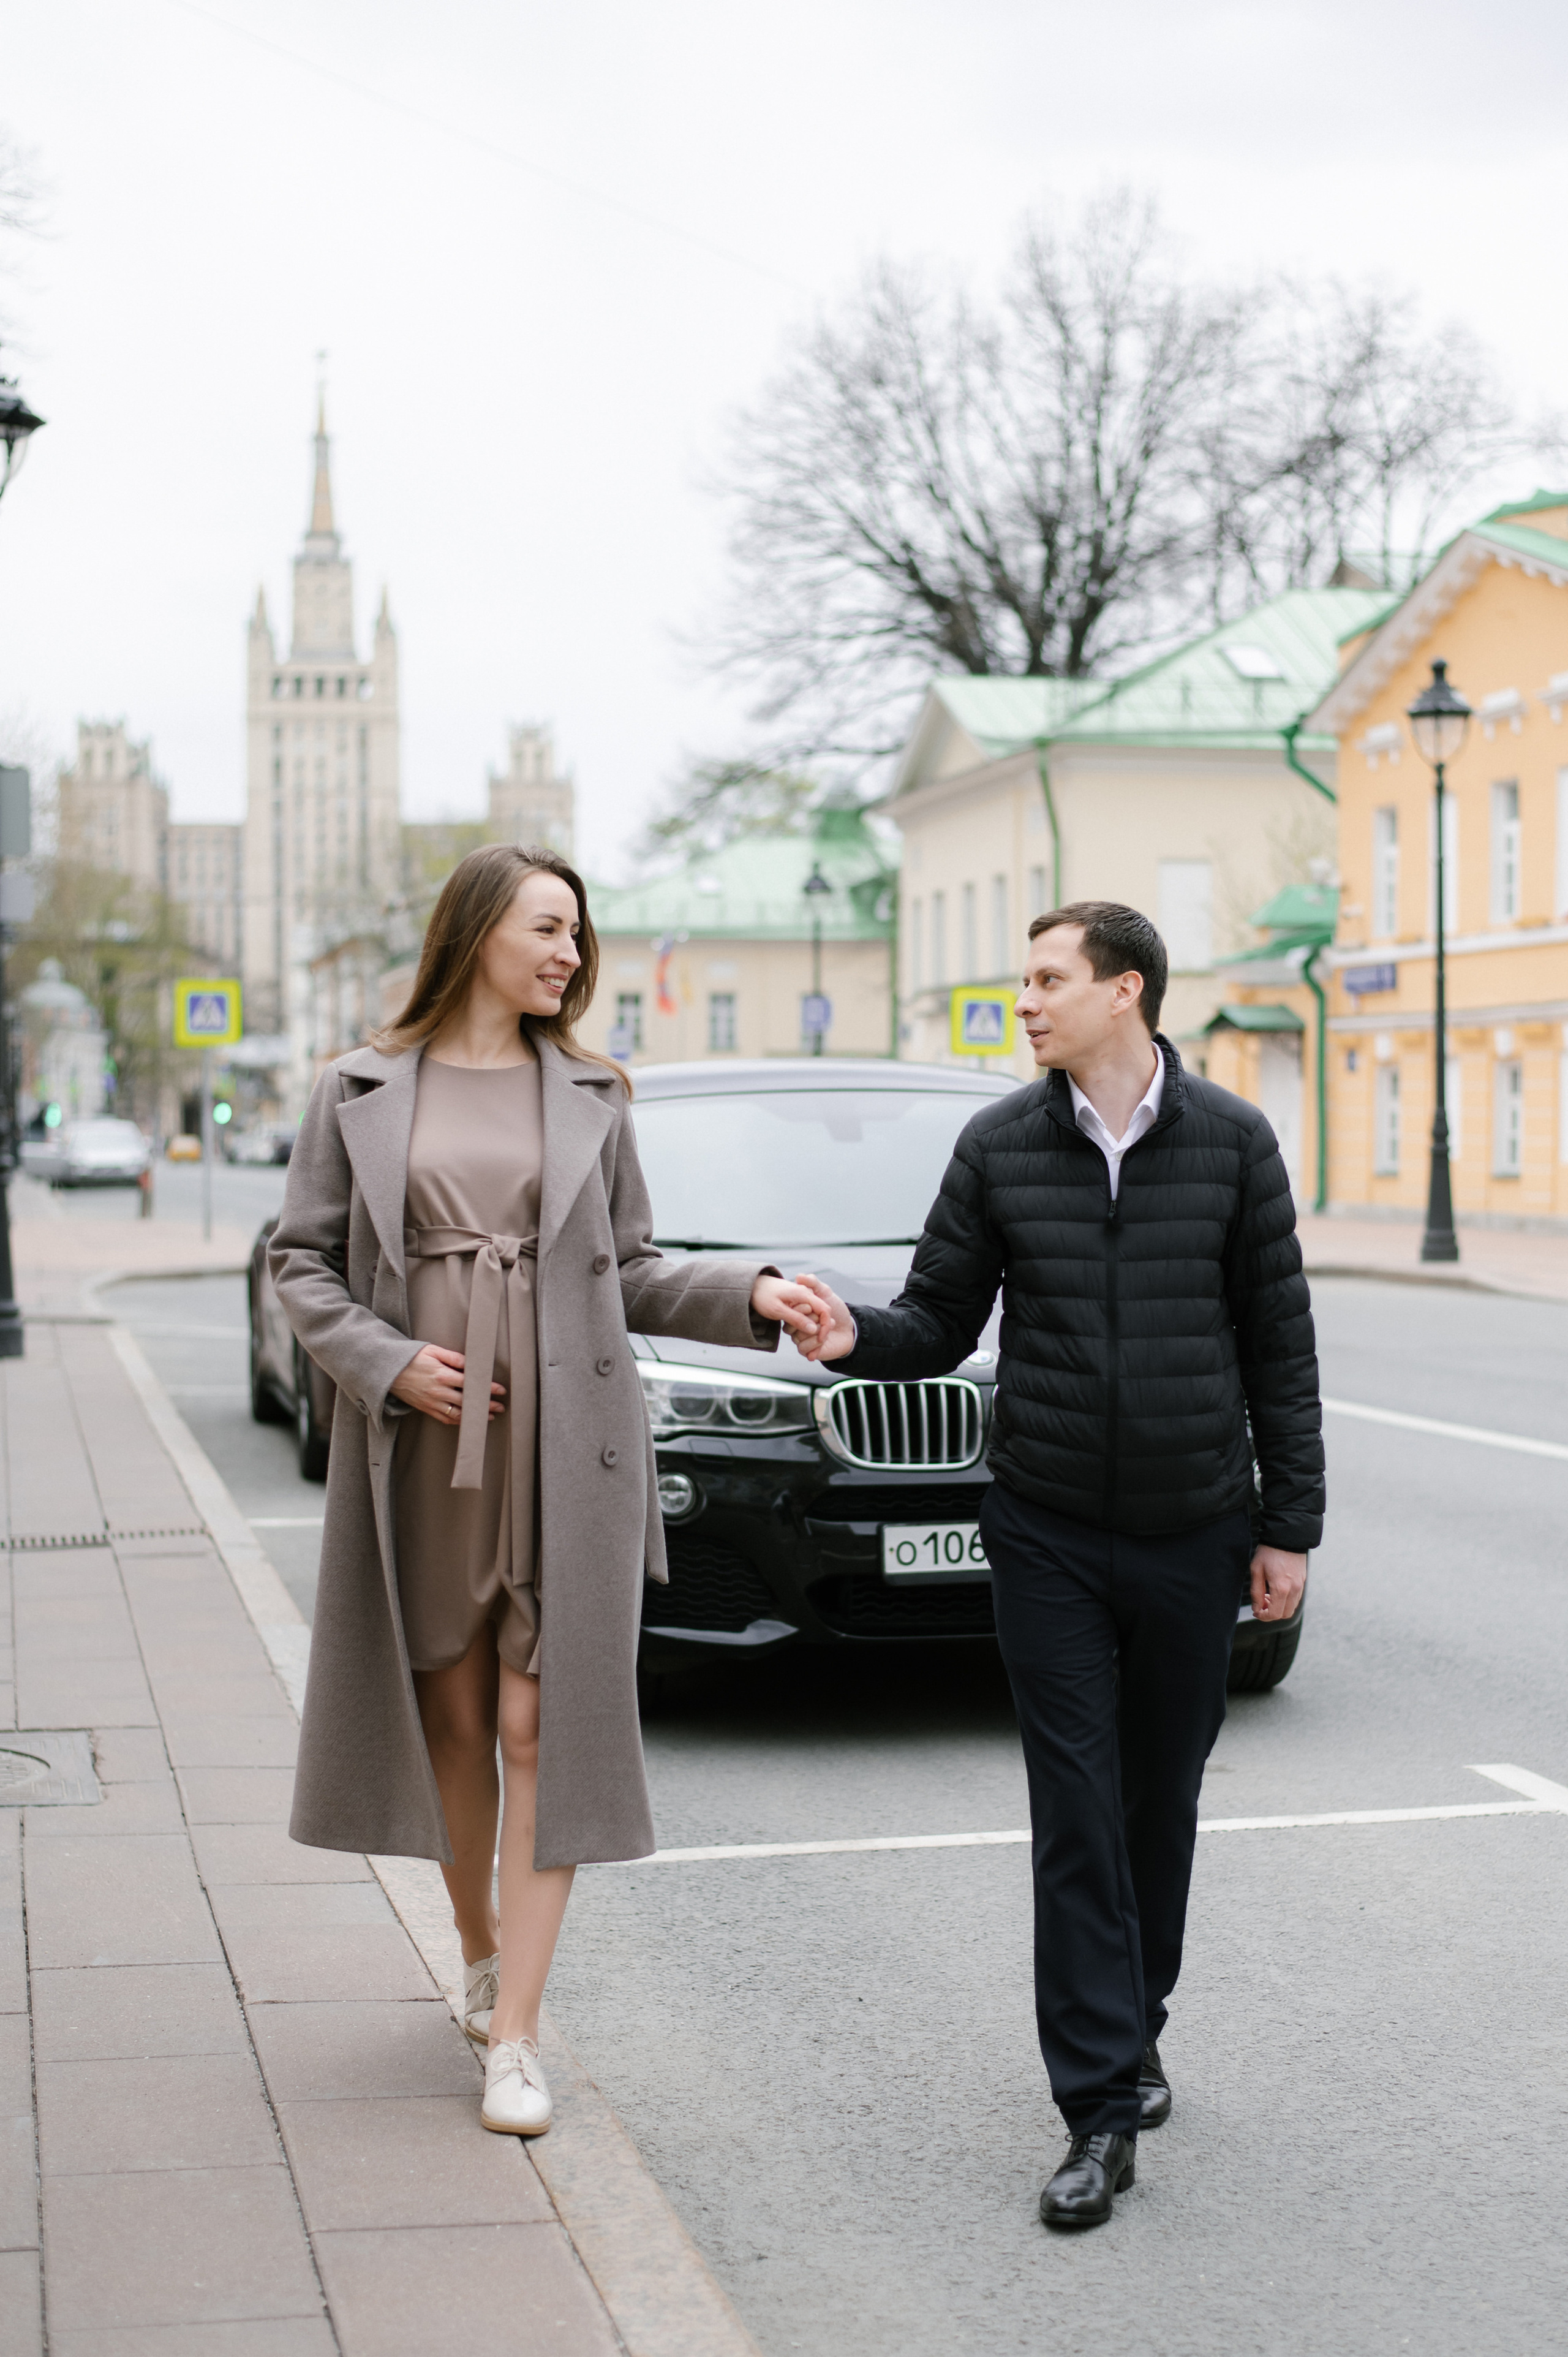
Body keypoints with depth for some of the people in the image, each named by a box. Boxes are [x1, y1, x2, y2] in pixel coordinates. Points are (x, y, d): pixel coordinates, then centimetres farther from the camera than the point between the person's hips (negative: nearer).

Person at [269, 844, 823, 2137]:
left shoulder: (590, 1097, 8)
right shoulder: (360, 1093, 5)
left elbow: (631, 1273, 11)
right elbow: (303, 1259, 5)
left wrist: (751, 1294, -3)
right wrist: (387, 1361, -9)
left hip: (565, 1444, 0)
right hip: (422, 1440, 0)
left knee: (542, 1724, -5)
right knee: (450, 1714, 9)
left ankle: (514, 2034, -3)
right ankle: (481, 1950, 33)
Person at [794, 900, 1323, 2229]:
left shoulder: (1232, 1144, -1)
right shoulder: (1000, 1149, 2)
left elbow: (1279, 1344, 2)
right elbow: (941, 1324, 5)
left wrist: (1290, 1524, 0)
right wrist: (854, 1338, -17)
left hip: (1193, 1533, 0)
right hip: (1050, 1535, 0)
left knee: (1163, 1804, 11)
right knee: (1078, 1814, -4)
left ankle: (1134, 2032, 33)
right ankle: (1102, 2112, -1)